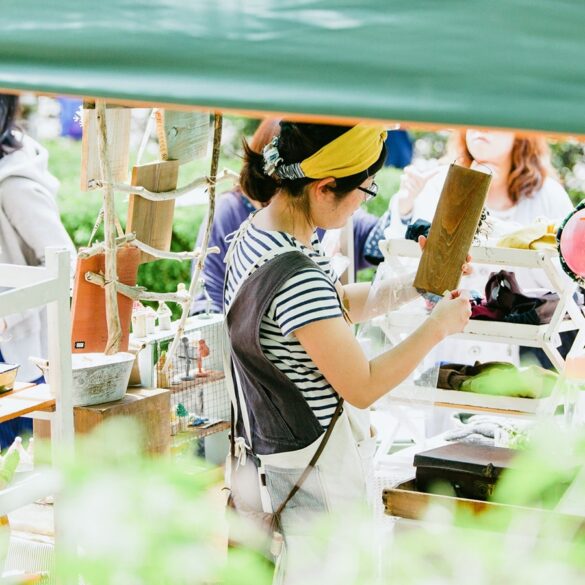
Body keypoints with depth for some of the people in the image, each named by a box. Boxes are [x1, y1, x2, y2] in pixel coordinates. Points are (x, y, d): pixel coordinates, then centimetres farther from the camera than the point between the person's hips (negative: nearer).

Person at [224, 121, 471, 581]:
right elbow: (363, 387, -21)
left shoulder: (256, 231, 0)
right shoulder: (298, 277, -30)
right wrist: (437, 327, -10)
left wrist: (417, 285, 5)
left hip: (270, 441, 9)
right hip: (313, 464, -9)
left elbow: (340, 305, 15)